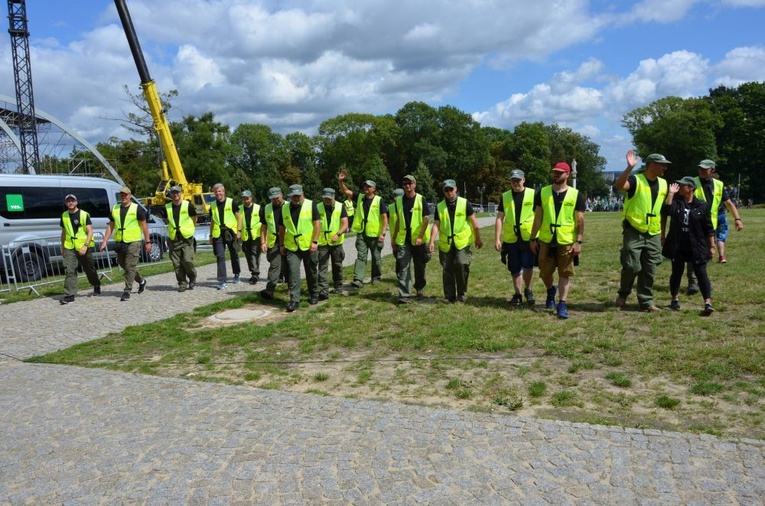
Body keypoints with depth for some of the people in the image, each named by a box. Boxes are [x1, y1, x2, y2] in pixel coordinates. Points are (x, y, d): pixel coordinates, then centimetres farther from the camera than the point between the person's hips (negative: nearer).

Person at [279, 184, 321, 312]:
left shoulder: (311, 205, -4)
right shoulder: (285, 209, 6)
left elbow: (317, 223, -7)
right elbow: (282, 227, 13)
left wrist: (315, 241, -13)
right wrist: (282, 245, 12)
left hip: (309, 246, -2)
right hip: (292, 247, 2)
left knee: (312, 273, 10)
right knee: (293, 272, -7)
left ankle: (314, 296, 29)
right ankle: (294, 300, -4)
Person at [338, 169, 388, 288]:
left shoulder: (379, 201, -6)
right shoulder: (360, 197, 7)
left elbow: (385, 218, -8)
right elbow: (346, 191, 11)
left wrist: (383, 233, -16)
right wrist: (341, 181, -6)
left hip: (375, 234, -3)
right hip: (361, 233, 3)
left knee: (376, 257, 10)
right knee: (361, 256, -5)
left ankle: (376, 277, 27)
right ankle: (358, 279, -11)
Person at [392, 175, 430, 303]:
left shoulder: (421, 200, -3)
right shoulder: (398, 201, 7)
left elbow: (426, 219, -7)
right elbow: (397, 221, 13)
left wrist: (420, 237, -16)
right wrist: (393, 240, 11)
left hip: (419, 240, -2)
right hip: (403, 240, 2)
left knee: (420, 266, 11)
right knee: (403, 267, -6)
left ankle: (419, 287, 34)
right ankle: (405, 294, -6)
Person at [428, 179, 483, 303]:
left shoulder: (464, 203, 0)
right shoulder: (439, 207, 5)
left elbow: (473, 222, 3)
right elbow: (436, 225, 0)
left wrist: (478, 239, 4)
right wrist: (431, 241, -11)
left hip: (462, 242, -2)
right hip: (445, 244, 3)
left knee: (461, 264, -17)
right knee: (447, 269, 6)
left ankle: (462, 293, 2)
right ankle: (449, 296, 17)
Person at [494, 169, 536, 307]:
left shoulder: (532, 194, 1)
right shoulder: (505, 196, 7)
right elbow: (499, 218, 5)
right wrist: (497, 239, -1)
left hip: (528, 237, -2)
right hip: (511, 238, 3)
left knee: (528, 266, -11)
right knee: (515, 269, 9)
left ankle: (528, 290, 14)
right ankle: (518, 294, 23)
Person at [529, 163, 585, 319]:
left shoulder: (575, 195, 0)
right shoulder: (542, 193, 4)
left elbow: (580, 221, -2)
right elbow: (538, 218, 7)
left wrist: (578, 241, -9)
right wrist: (533, 239, 4)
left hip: (567, 241, -2)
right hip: (546, 240, 2)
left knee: (565, 274, 1)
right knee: (545, 273, 10)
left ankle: (562, 305, 9)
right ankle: (551, 290, 41)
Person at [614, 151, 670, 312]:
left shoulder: (663, 184, 12)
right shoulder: (636, 180, -8)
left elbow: (665, 209, 19)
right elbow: (619, 185, -30)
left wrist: (663, 232, 17)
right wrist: (630, 167, -40)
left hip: (653, 234, 6)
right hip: (634, 232, -6)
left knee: (650, 270, 7)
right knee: (632, 266, -8)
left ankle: (646, 301, 16)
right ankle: (623, 294, 16)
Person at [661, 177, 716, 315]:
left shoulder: (702, 205, -1)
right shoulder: (676, 202, 2)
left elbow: (708, 228, 2)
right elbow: (666, 211, -21)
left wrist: (712, 246, 0)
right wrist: (671, 193, -20)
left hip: (697, 247, -1)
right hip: (677, 246, 2)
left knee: (701, 273, -5)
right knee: (677, 272, 11)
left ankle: (708, 303, -6)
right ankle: (674, 299, 27)